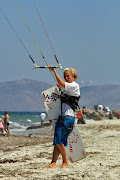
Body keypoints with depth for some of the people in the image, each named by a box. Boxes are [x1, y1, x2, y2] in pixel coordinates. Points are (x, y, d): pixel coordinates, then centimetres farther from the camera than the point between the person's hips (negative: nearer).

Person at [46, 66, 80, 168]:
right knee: (57, 141, 1)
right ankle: (53, 163, -3)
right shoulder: (67, 88, 23)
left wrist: (54, 71, -15)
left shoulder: (75, 86, -5)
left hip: (68, 117, -9)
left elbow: (61, 83, -18)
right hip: (62, 117, 9)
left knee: (59, 140, -13)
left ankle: (65, 162, -3)